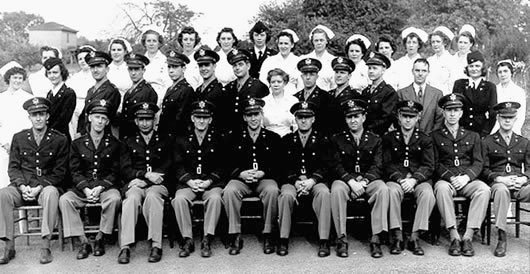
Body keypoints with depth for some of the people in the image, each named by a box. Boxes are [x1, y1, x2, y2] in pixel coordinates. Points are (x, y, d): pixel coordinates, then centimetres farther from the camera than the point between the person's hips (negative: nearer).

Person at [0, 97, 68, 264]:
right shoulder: (19, 138, 13)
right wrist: (22, 186, -10)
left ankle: (45, 246, -34)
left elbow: (59, 172, 0)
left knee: (51, 193, -38)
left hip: (47, 186, -3)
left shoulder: (60, 140, 4)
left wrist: (40, 187, -14)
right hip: (23, 187, 3)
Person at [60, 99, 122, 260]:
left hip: (106, 187, -1)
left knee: (114, 198, -34)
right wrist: (86, 189, -14)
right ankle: (83, 242, -22)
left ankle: (100, 239, -17)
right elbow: (75, 172, 4)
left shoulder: (114, 144, 8)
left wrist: (100, 188, -14)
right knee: (64, 200, -27)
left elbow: (115, 172, 3)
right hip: (82, 188, 2)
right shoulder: (77, 144, 10)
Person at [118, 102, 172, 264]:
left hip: (158, 185, -1)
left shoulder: (165, 141, 18)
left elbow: (168, 167, 8)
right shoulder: (128, 142, 19)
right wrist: (146, 174, -11)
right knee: (132, 198, -34)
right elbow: (125, 170, 7)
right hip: (135, 183, 1)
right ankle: (125, 247, -37)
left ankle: (156, 246, -36)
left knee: (152, 196, -36)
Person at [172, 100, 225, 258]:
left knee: (215, 198, -33)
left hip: (212, 183, -1)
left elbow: (221, 166, 5)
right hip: (188, 183, 1)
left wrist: (208, 181, -11)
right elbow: (179, 167, 6)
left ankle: (207, 240, -24)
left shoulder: (218, 139, 10)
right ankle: (187, 240, -18)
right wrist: (190, 181, -11)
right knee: (179, 199, -30)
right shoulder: (182, 140, 13)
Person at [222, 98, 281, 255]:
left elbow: (278, 166, 5)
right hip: (241, 179, 1)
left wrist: (263, 173, -13)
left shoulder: (273, 138, 11)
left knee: (272, 190, -35)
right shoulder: (234, 138, 13)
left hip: (265, 179, -1)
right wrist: (241, 173, -13)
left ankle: (268, 236, -21)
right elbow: (229, 165, 7)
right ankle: (235, 237, -23)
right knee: (229, 191, -32)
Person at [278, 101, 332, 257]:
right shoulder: (286, 140, 13)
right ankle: (283, 240, -23)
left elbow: (325, 167, 1)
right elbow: (285, 167, 5)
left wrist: (311, 181, -17)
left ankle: (324, 241, -30)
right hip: (292, 182, 1)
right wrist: (296, 181, -13)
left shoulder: (322, 140, 10)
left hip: (316, 182, 0)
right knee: (286, 195, -32)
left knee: (323, 193, -33)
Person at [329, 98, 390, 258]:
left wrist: (364, 181, -19)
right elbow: (336, 166, -3)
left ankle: (375, 238, -27)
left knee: (383, 189, -31)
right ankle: (341, 239, -28)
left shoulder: (375, 140, 10)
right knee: (336, 190, -35)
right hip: (345, 179, -1)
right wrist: (351, 181, -20)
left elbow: (377, 167, 0)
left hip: (369, 180, 1)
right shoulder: (337, 140, 7)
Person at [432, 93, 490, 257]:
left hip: (468, 180, 2)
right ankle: (454, 237, -33)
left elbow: (478, 163, 9)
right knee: (441, 188, -37)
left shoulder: (473, 136, 19)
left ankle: (468, 237, -29)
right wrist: (451, 178, -13)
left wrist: (466, 177, -12)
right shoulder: (435, 136, 12)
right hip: (446, 180, -2)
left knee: (484, 189, -31)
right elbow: (435, 164, 4)